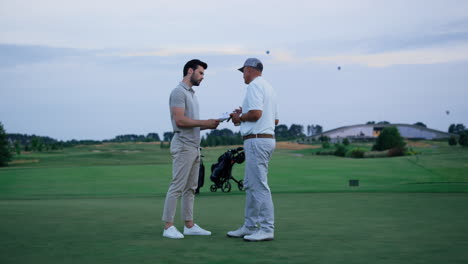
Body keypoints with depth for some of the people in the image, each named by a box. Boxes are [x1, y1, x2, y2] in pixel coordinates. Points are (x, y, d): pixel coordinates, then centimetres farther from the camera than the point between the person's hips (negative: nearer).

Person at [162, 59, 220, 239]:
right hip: (183, 147, -10)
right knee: (177, 186, -9)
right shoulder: (178, 92, -11)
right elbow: (180, 120, -21)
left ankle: (189, 225, 15)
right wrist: (205, 123, -15)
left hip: (194, 147, 10)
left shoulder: (192, 94, 20)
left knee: (190, 187, 10)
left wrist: (207, 125, 5)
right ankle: (169, 226, -5)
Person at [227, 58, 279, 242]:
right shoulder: (268, 87, 21)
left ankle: (267, 229, -7)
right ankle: (250, 226, 19)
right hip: (267, 138, 11)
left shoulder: (254, 85, -10)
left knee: (259, 185, -9)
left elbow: (256, 113, -23)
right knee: (250, 185, 14)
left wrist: (240, 117, -4)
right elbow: (275, 120, 21)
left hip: (257, 140, -11)